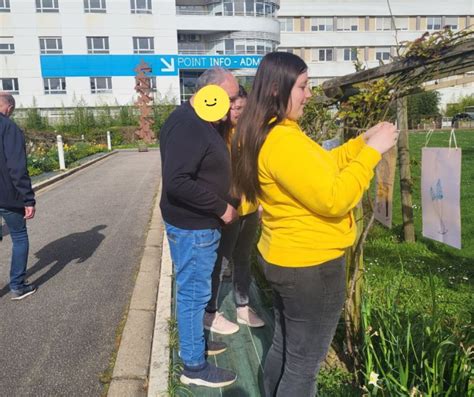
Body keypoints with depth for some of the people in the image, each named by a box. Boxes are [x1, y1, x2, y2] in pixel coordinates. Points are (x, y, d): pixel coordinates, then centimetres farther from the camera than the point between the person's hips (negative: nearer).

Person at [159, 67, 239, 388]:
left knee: (194, 290, 21)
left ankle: (194, 339, 40)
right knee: (194, 292, 3)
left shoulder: (201, 122, 11)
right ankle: (194, 366, 19)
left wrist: (225, 203, 11)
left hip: (202, 224, 10)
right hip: (191, 227, -10)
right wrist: (221, 207, -22)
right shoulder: (186, 125, -22)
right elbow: (177, 182, -30)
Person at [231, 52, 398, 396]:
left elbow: (317, 169, 15)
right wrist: (372, 152, -16)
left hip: (285, 258, 10)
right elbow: (333, 199, -25)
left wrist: (362, 141, 10)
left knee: (284, 348, 26)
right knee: (304, 364, 10)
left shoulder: (268, 135, 8)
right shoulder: (283, 141, -25)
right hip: (311, 265, -10)